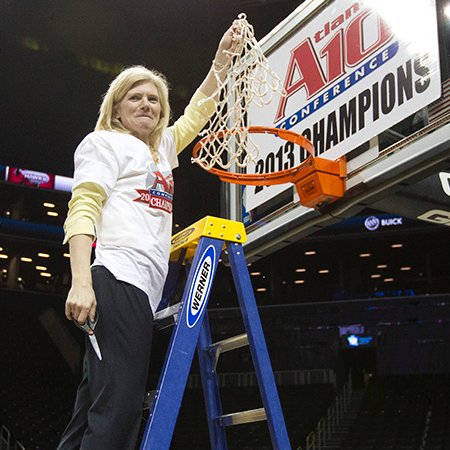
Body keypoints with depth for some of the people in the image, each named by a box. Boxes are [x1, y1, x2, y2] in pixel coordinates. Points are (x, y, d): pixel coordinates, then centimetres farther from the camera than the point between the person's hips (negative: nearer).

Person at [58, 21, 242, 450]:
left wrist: (223, 57, 36)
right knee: (118, 410, -19)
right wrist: (80, 282, -19)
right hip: (117, 282, -8)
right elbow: (82, 210, -6)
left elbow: (197, 112, 42)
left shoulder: (160, 150, 30)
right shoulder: (104, 142, 8)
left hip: (140, 290, 8)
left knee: (94, 413, 2)